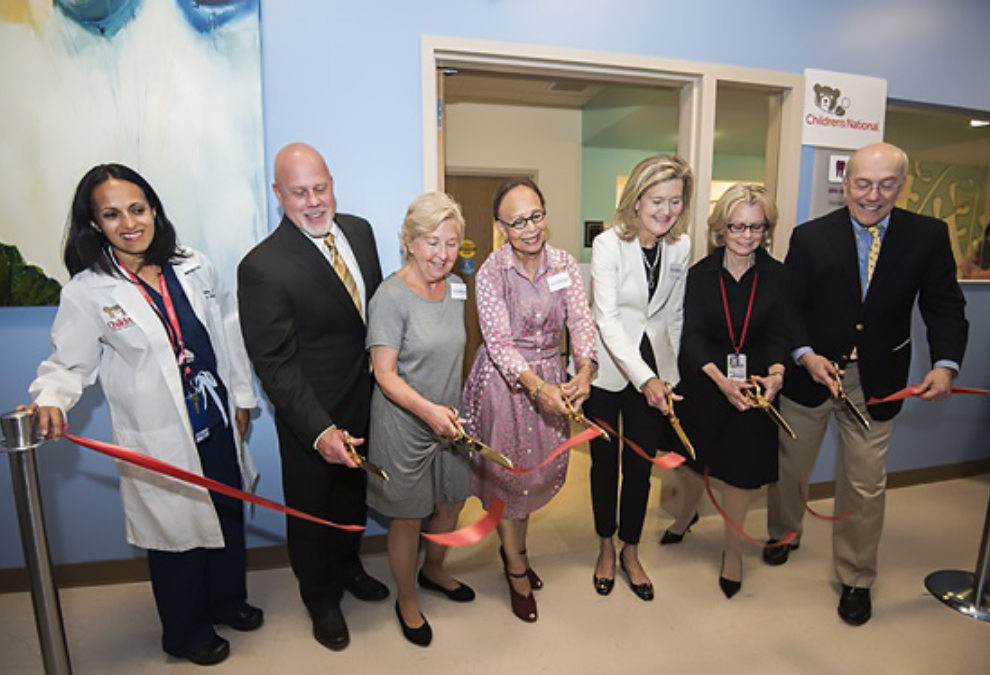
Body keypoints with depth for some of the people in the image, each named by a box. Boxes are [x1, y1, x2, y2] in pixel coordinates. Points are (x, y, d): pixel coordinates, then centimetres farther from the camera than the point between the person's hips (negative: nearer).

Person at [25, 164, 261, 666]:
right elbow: (68, 362, -6)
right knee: (177, 532, 13)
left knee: (228, 515, 20)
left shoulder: (194, 268, 0)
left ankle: (227, 600, 48)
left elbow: (228, 335, 6)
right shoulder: (86, 292, -10)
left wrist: (242, 396, 8)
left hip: (219, 424, 4)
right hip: (160, 442, -4)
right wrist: (51, 400, -28)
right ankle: (187, 633, 41)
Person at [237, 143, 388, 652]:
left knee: (353, 494, 28)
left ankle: (347, 566, 57)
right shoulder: (262, 266, -24)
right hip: (311, 416, -5)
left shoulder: (359, 230, -4)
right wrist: (320, 431, -29)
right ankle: (321, 598, 47)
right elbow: (275, 363, -23)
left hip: (365, 401, 6)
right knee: (311, 511, 19)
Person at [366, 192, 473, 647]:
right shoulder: (392, 296, -20)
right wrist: (428, 409, -33)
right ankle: (407, 601, 37)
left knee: (452, 502, 21)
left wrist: (451, 410, 14)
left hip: (448, 418, 7)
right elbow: (386, 375, -20)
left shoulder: (456, 287, 2)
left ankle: (433, 570, 50)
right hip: (404, 425, -6)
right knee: (408, 518, 11)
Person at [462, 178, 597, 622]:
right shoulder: (491, 273, -15)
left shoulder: (564, 264, -4)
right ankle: (516, 569, 32)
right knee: (506, 472, 9)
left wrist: (584, 371, -29)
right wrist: (537, 387, -33)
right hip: (504, 381, -4)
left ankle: (514, 549, 45)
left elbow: (581, 322, -10)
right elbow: (499, 343, -20)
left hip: (551, 378, 4)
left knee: (537, 469, 19)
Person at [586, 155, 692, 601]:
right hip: (607, 371, -3)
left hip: (653, 371, 3)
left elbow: (675, 315, 10)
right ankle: (606, 548, 35)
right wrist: (645, 379, -31)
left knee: (641, 466, 11)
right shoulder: (608, 244, -15)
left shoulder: (680, 247, -1)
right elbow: (607, 318, -23)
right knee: (605, 462, 11)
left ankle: (631, 552, 34)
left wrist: (667, 374, 12)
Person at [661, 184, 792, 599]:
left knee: (741, 466, 8)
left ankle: (732, 548, 33)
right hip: (702, 381, 0)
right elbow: (693, 335, -14)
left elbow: (779, 335, -7)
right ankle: (688, 511, 51)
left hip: (753, 384, 0)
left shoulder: (777, 276, -5)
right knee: (692, 455, 18)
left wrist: (775, 374, -28)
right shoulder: (701, 274, -7)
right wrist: (721, 380, -29)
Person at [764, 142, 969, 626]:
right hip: (810, 373, 0)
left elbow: (944, 307, -2)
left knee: (865, 485, 9)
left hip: (876, 383, 1)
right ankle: (783, 533, 45)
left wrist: (945, 363, -19)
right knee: (790, 466, 16)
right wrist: (805, 355, -22)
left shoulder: (928, 236, -2)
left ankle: (855, 578, 31)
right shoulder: (811, 237, -6)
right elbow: (789, 306, -6)